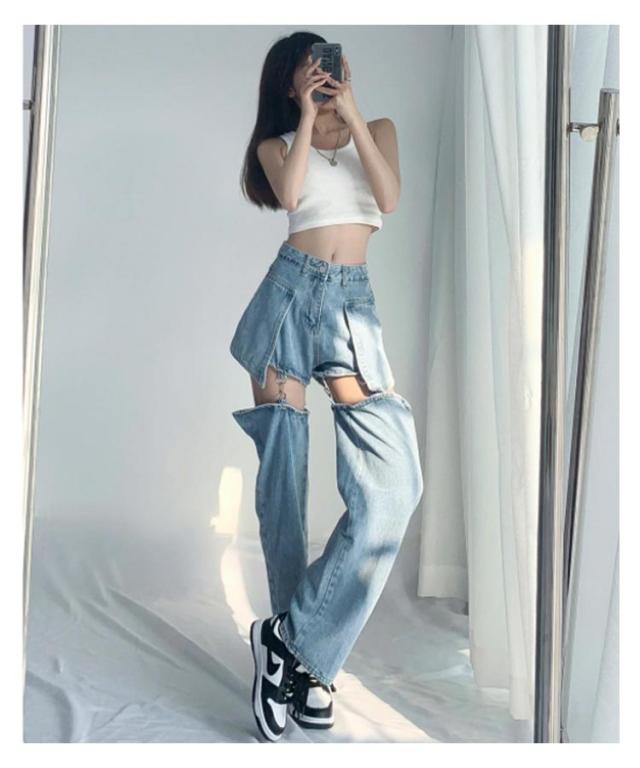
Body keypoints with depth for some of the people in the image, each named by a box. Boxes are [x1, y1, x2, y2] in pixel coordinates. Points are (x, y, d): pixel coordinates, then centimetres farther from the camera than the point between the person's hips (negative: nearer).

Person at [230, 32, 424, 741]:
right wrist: (308, 119, 2)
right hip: (292, 291, 0)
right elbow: (290, 193, -6)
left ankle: (292, 639, -9)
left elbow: (390, 198, 0)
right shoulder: (277, 143, 16)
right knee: (282, 477, -5)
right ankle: (306, 659, 6)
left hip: (352, 300, 1)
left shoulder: (378, 129, 20)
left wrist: (352, 114, 1)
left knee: (393, 480, -18)